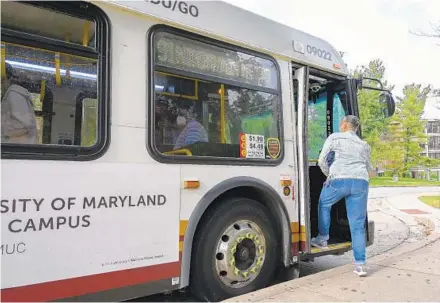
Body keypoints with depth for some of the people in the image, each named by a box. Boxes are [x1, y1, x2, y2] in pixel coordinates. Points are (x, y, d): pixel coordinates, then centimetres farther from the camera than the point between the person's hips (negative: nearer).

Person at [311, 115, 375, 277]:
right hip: (361, 183, 4)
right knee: (358, 225, 7)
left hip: (339, 180, -3)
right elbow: (370, 171, 34)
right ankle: (360, 264, 8)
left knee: (324, 204, 25)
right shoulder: (364, 145, 24)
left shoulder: (334, 137, 12)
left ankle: (322, 239, 29)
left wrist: (330, 176, 21)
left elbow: (322, 161, 5)